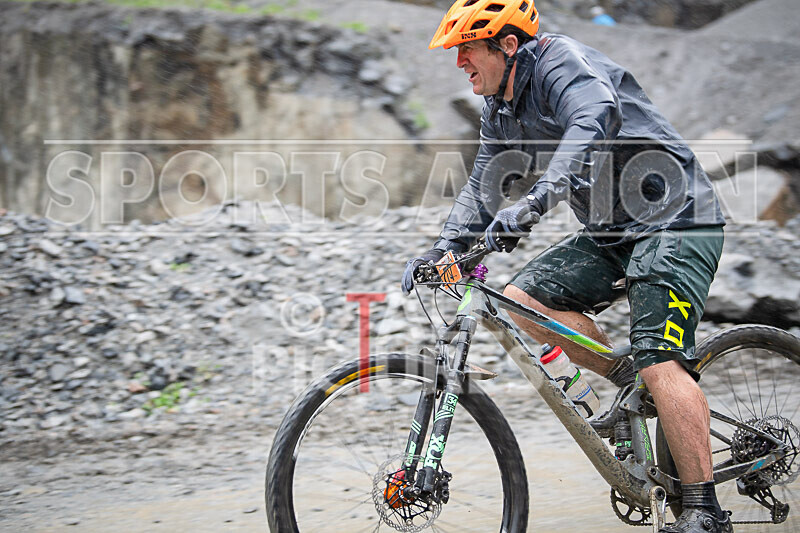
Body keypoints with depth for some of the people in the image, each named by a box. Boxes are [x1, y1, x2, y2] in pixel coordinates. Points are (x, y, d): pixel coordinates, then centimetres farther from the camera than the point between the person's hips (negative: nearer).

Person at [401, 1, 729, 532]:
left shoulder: (560, 60, -17)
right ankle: (631, 383, 7)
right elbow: (484, 189, 15)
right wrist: (440, 250, -2)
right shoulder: (501, 112, 11)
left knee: (661, 361, -21)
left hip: (676, 219, -9)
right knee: (521, 300, -5)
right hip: (612, 231, 9)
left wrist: (534, 203, -50)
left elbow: (597, 119, -38)